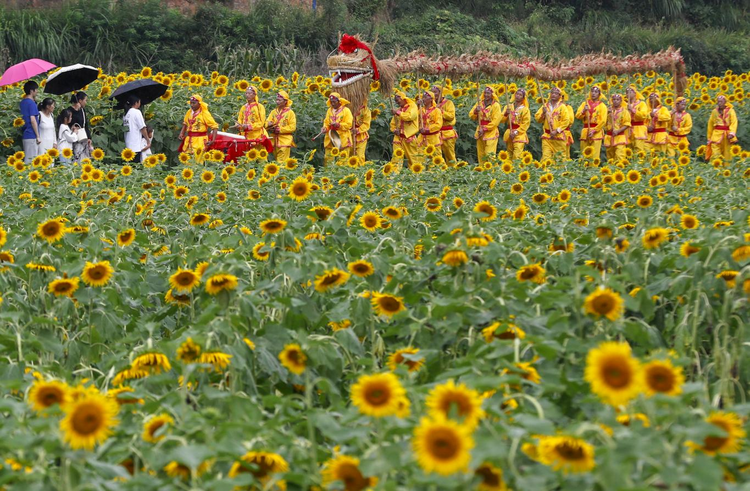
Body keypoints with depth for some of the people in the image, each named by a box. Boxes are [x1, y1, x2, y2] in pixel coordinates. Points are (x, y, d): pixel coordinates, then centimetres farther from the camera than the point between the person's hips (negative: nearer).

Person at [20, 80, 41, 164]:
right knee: (31, 160, -8)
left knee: (27, 159, 11)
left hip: (25, 135, 9)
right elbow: (33, 120, -19)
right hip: (32, 136, -9)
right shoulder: (31, 103, -14)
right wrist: (38, 136, -15)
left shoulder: (23, 102, 13)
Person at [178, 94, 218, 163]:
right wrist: (182, 133, 8)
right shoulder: (189, 112, 6)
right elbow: (185, 123, 24)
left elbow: (215, 126, -10)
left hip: (200, 141, -5)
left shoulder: (205, 113, -10)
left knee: (197, 162, -6)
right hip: (189, 140, 6)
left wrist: (213, 140, -19)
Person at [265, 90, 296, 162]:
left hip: (284, 141, -5)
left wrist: (280, 129, -17)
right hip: (275, 140, 5)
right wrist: (269, 124, -17)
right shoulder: (273, 112, 13)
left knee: (282, 162, -12)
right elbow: (267, 123, 7)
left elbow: (292, 127, -9)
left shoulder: (290, 113, -2)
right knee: (276, 161, 10)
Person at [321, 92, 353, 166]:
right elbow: (326, 122, 13)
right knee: (328, 158, 2)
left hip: (342, 139, -4)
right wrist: (325, 128, -9)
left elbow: (349, 125, -10)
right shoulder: (329, 111, 13)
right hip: (330, 139, 5)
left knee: (343, 159, -3)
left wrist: (338, 125, -22)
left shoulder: (346, 110, -3)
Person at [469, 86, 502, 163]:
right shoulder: (479, 103, 11)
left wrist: (485, 129, -15)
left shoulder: (496, 105, -5)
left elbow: (496, 121, -12)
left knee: (489, 155, -12)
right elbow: (471, 116, 9)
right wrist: (475, 111, -13)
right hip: (480, 131, 5)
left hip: (491, 132, -5)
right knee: (481, 154, 6)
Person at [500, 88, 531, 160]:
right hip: (509, 135, 5)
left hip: (519, 135, -5)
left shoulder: (525, 109, -2)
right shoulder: (509, 107, 11)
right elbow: (501, 120, 7)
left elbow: (526, 124, -6)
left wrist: (516, 132, -14)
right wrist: (505, 114, -12)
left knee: (516, 156, -17)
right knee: (510, 156, 7)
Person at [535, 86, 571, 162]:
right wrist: (543, 113, -10)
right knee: (546, 156, -8)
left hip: (559, 136, -2)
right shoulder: (545, 106, 11)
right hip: (547, 136, 2)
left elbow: (566, 121, -6)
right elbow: (537, 118, 9)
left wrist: (557, 131, -12)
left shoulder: (562, 107, 0)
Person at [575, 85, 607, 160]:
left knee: (595, 155, -11)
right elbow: (577, 116, 5)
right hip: (585, 131, 3)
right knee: (584, 155, -1)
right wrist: (583, 111, -15)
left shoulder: (602, 106, 5)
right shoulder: (585, 103, 14)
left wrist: (594, 131, -11)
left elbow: (603, 121, -3)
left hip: (597, 132, -3)